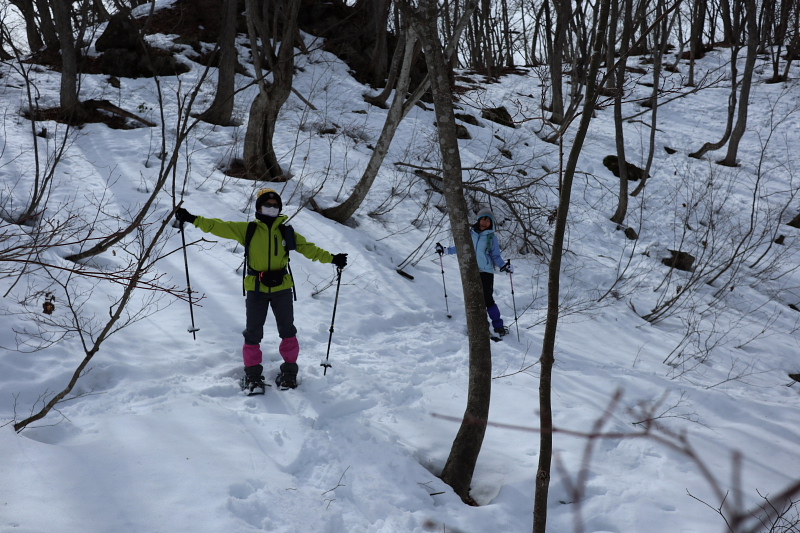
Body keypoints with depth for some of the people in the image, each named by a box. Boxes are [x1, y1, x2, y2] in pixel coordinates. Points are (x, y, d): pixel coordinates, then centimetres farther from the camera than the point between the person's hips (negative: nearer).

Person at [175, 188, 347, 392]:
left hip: (282, 287, 1)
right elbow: (220, 227, -4)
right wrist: (194, 220, -14)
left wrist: (332, 258, -2)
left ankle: (289, 371, 24)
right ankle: (253, 373, 18)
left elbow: (308, 248, 7)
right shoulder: (247, 229, 1)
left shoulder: (286, 232, 5)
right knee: (253, 332, 4)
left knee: (287, 330, 9)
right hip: (256, 289, -1)